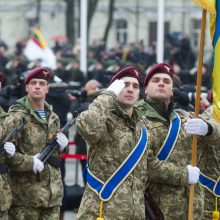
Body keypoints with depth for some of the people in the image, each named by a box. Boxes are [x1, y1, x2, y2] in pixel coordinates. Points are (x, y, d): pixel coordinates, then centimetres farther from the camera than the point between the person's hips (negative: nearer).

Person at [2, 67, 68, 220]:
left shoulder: (53, 117, 17)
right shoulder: (17, 117, -6)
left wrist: (61, 144, 7)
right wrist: (29, 162, -21)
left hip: (52, 190, 6)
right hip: (26, 192, -6)